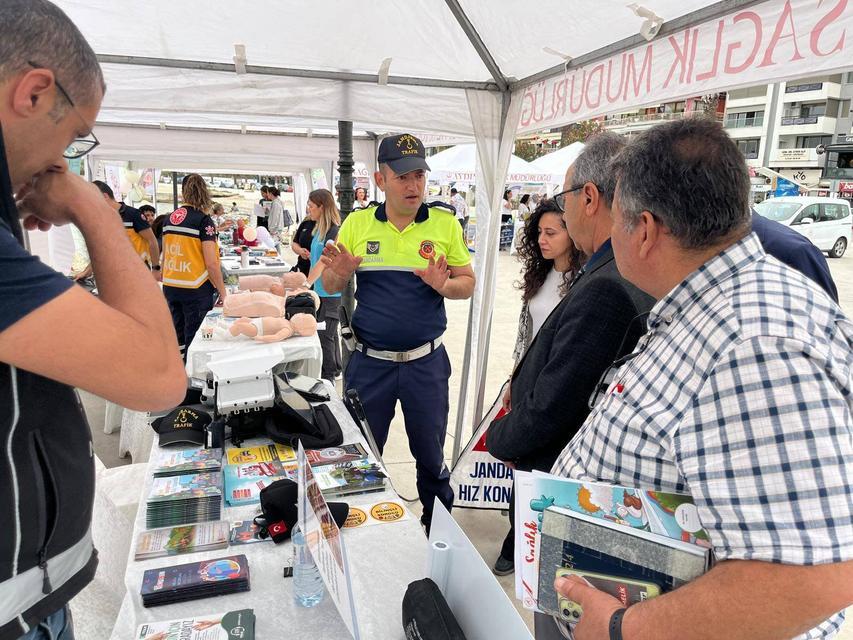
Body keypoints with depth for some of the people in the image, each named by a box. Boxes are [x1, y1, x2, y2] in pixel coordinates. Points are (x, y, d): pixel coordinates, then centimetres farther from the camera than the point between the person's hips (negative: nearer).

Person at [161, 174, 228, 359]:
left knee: (178, 340, 18)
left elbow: (165, 255, 14)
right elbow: (211, 263, -16)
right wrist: (223, 292, -7)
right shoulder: (203, 220, -12)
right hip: (195, 290, -6)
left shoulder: (170, 219, 6)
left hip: (170, 287, 6)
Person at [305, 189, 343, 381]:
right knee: (329, 332, 17)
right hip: (319, 290, 9)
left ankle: (329, 375, 8)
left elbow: (323, 262, -20)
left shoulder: (334, 231, -17)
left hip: (330, 292, -9)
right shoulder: (319, 229, 10)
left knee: (325, 334, -3)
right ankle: (335, 369, 30)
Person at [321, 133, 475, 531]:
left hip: (426, 361, 0)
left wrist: (444, 284, -19)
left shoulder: (445, 223, -2)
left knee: (431, 455, 14)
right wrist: (339, 272, -16)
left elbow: (468, 285, 3)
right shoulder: (357, 223, 0)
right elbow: (330, 287, 7)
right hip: (369, 361, 1)